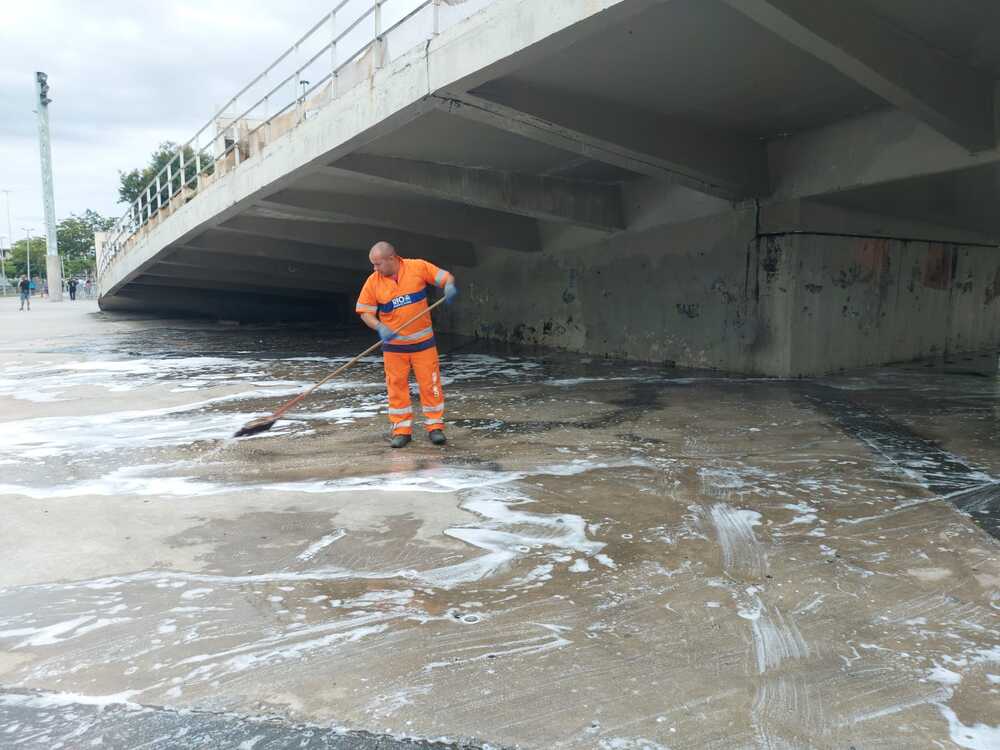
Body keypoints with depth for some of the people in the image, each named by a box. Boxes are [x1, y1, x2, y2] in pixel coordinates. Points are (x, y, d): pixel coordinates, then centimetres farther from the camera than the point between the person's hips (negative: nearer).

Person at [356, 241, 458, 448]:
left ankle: (435, 427, 16)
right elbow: (365, 312, -1)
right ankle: (402, 430, 17)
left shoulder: (419, 267, -8)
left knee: (430, 383, 3)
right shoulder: (373, 282, -5)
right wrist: (380, 327, -19)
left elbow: (445, 276, -2)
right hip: (393, 345, 1)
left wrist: (449, 286, -25)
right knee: (397, 386, 6)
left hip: (423, 341, -1)